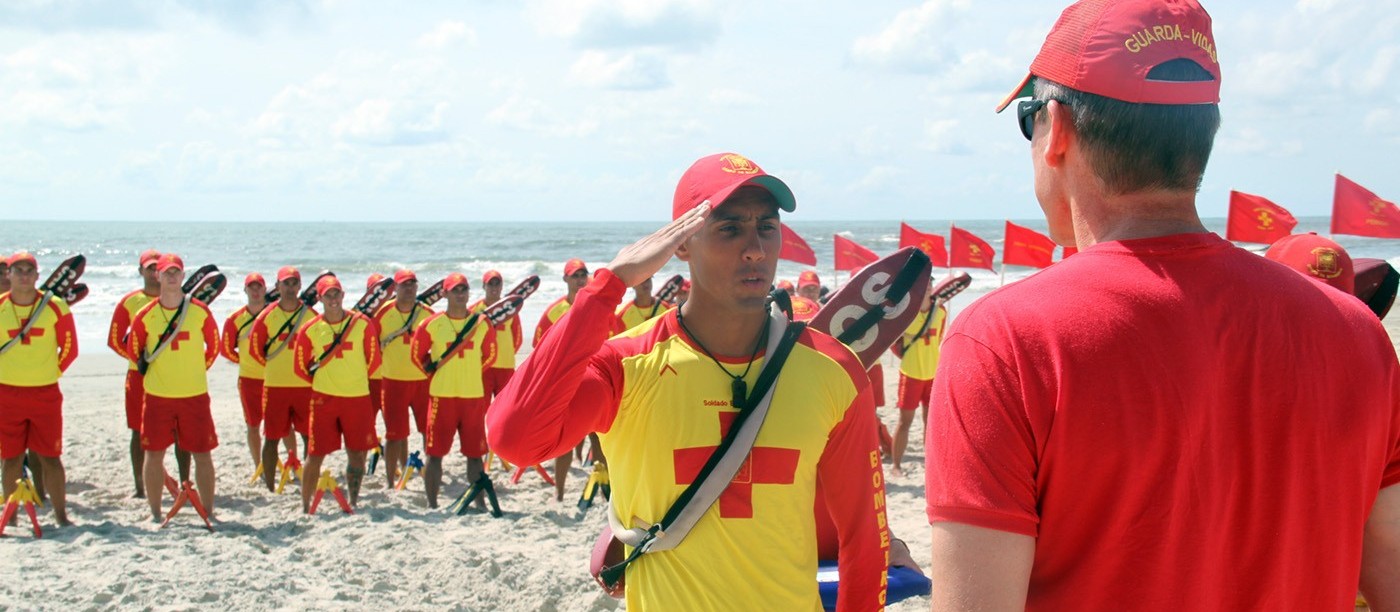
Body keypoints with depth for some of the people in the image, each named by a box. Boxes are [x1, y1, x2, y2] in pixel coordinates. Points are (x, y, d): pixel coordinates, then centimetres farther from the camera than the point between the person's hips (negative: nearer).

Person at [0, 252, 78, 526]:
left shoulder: (56, 308, -3)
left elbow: (70, 348, 6)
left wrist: (51, 373, 4)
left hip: (46, 393, -1)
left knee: (50, 457, 2)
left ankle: (61, 514, 9)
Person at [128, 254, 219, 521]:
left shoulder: (200, 312, -2)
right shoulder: (145, 315, -2)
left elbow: (214, 346, 11)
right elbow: (133, 349, 12)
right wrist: (152, 369, 13)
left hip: (195, 395, 0)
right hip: (157, 396, 1)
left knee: (202, 453, 2)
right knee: (153, 453, 5)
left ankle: (209, 511, 12)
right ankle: (155, 512, 16)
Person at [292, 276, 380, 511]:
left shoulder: (362, 324, -1)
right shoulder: (310, 330, -2)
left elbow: (373, 359, 8)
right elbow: (300, 366, 9)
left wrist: (355, 379, 11)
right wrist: (323, 382, 10)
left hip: (358, 397, 1)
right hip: (324, 398, -1)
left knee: (357, 454, 5)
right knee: (315, 455, 1)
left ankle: (353, 502, 20)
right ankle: (305, 506, 12)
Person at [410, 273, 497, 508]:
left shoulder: (482, 324, 5)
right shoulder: (432, 324, -2)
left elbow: (490, 355, 17)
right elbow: (417, 355, 8)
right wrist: (437, 375, 6)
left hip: (474, 396, 2)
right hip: (442, 396, -2)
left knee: (475, 453, 7)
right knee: (435, 453, 0)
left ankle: (480, 502, 16)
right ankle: (432, 504, 8)